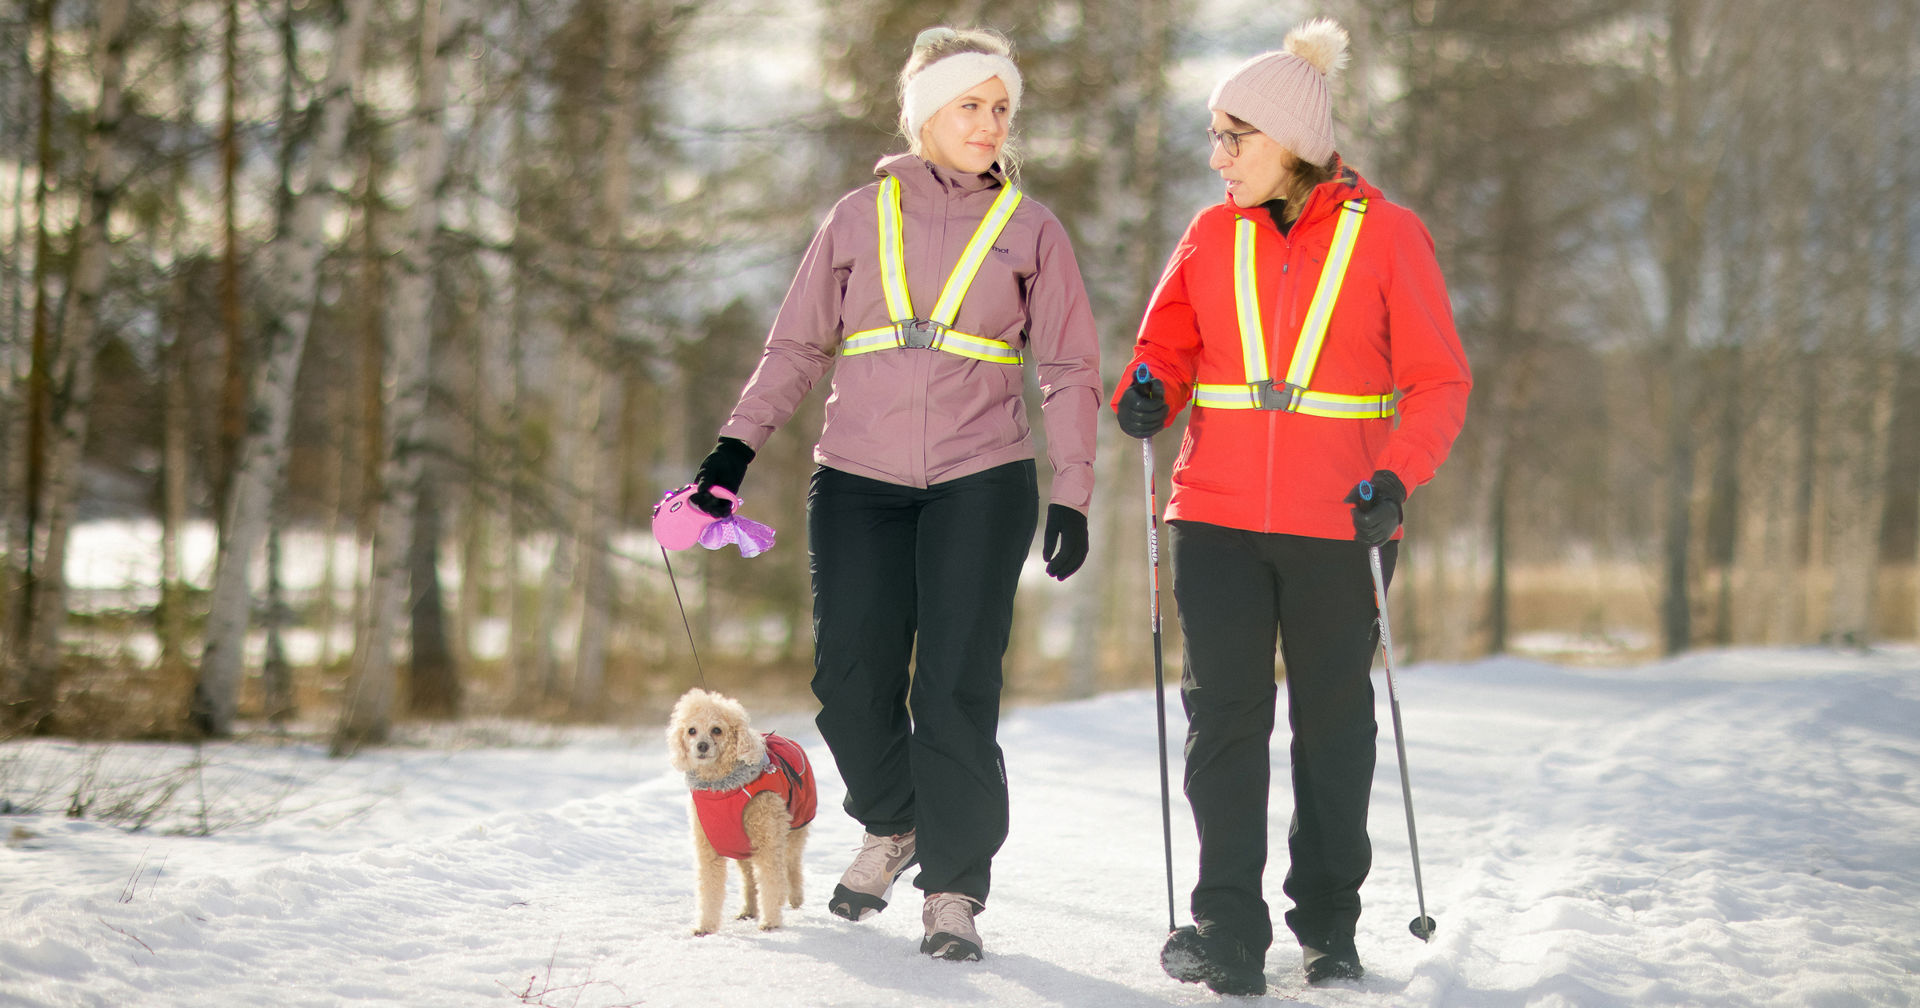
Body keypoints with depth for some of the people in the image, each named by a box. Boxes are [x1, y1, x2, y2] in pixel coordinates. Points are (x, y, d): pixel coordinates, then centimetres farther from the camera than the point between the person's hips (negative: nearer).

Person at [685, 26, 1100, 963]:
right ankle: (892, 825, 27)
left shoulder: (1029, 228, 8)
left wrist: (1071, 494, 0)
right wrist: (738, 442, 2)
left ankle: (954, 889, 3)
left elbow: (1070, 371, 8)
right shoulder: (861, 217, 10)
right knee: (852, 678, 0)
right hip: (858, 478, 2)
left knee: (956, 689, -7)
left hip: (980, 481, -1)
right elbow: (798, 344, 13)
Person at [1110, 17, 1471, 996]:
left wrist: (1397, 476, -17)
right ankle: (1230, 933, -2)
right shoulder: (1211, 236, 6)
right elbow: (1169, 343, 15)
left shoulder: (1386, 236, -3)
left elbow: (1438, 380, -3)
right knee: (1225, 714, -5)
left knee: (1334, 724, 9)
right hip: (1219, 518, 2)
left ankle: (1329, 923, 23)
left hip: (1340, 523, -2)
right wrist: (1147, 391, -9)